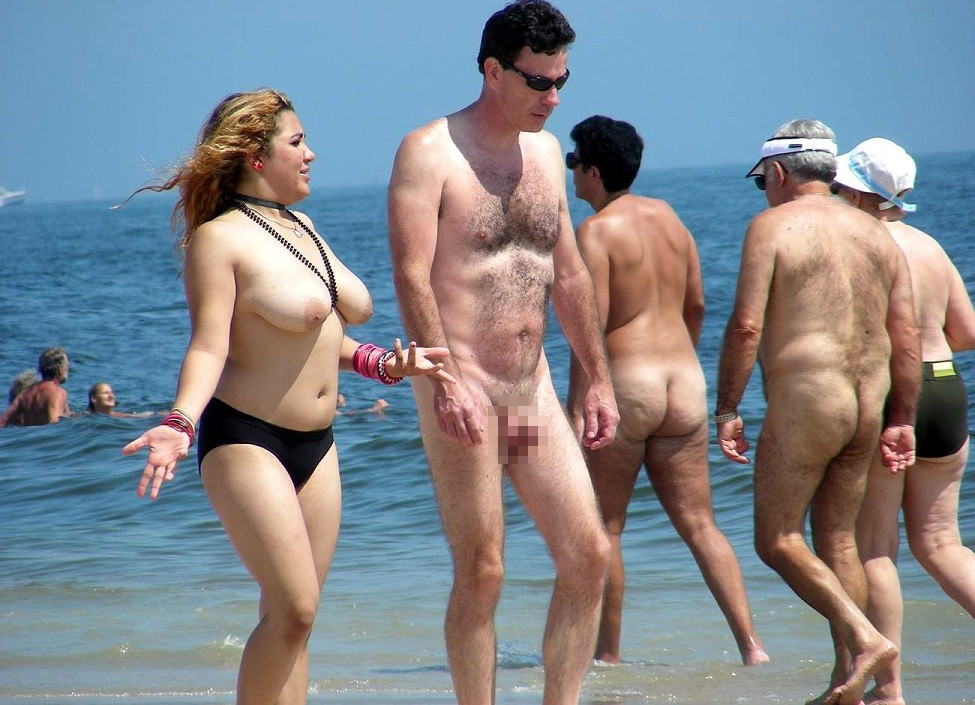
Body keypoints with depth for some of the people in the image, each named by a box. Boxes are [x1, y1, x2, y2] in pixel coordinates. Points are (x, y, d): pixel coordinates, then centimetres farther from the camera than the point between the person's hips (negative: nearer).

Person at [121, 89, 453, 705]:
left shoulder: (302, 226, 14)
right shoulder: (220, 237, -10)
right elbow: (208, 346, -17)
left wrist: (388, 364, 16)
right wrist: (181, 424, -31)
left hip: (315, 445, 8)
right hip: (247, 442, -8)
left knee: (295, 616, 5)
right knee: (293, 608, -14)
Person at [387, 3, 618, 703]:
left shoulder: (546, 152, 14)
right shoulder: (431, 151, -7)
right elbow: (412, 276, -16)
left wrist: (599, 378, 18)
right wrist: (445, 380, -26)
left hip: (533, 388, 7)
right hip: (462, 389, -7)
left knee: (589, 554, 2)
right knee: (482, 572, -5)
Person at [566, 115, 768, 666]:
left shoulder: (597, 231, -9)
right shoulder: (669, 217, 12)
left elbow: (592, 324, -15)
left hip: (625, 382, -6)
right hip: (685, 382, 6)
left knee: (603, 527, 6)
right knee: (700, 523, 7)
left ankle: (608, 656, 9)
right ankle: (751, 644, -4)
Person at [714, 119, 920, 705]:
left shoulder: (773, 225, -5)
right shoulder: (876, 233, 12)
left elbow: (746, 326, -13)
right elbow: (907, 338, 10)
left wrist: (727, 409, -7)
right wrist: (903, 420, 15)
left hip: (803, 401, -7)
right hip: (868, 406, 7)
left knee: (777, 539, 1)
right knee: (839, 540, 13)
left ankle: (865, 638, -14)